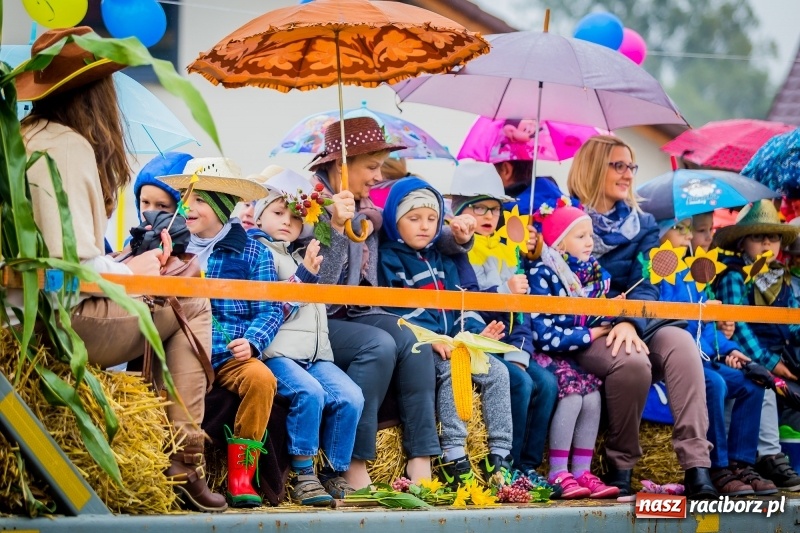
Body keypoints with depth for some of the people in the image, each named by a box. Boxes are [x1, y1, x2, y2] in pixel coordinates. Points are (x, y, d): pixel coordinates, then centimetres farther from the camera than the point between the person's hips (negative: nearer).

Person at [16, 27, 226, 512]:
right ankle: (184, 458, 4)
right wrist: (129, 273, -3)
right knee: (191, 305, 5)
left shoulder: (27, 139, 14)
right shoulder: (68, 148, -14)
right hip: (65, 322, -9)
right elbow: (71, 262, -22)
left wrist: (125, 265, 5)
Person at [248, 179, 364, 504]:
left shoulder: (302, 255, 26)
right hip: (277, 353, -7)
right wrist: (304, 275, -15)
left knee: (350, 397, -17)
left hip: (315, 354, 7)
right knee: (309, 392, -33)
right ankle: (302, 476, -24)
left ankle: (334, 474, -8)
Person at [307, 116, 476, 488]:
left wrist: (456, 239, 1)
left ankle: (420, 462, -23)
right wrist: (335, 226, -28)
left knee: (412, 340, -20)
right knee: (379, 345, -30)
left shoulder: (369, 210, 11)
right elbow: (317, 283, -21)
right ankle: (354, 467, -28)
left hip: (357, 314, 7)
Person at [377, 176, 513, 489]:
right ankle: (453, 459, -33)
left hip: (452, 346, 7)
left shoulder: (442, 261, 22)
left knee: (497, 372, -11)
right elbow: (394, 311, -12)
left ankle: (500, 458, -12)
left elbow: (461, 305, 21)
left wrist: (476, 332, 0)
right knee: (452, 370, -33)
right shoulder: (389, 260, 0)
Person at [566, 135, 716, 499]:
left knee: (680, 342, -29)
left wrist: (629, 322, -20)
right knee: (631, 362, -36)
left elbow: (645, 285, 0)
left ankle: (697, 468, -37)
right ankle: (619, 467, -17)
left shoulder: (641, 224, 14)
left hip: (632, 327, 4)